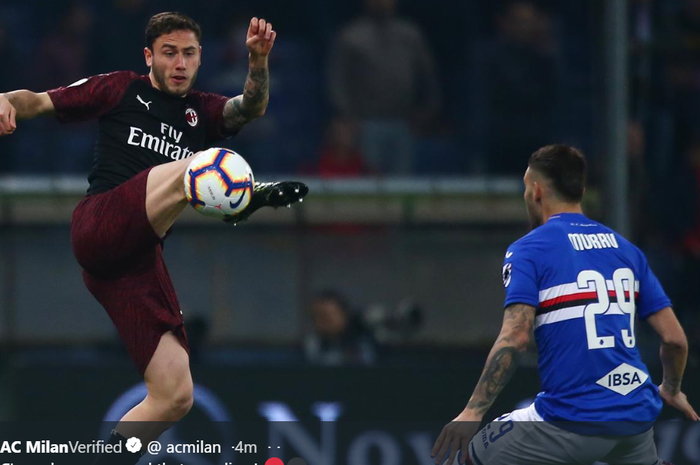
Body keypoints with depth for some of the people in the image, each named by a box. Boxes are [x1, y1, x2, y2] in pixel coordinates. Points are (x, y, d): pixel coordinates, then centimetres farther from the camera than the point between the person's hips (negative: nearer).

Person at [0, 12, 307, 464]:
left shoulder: (202, 112, 22)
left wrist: (259, 60, -19)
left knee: (175, 396, -1)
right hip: (100, 227, -5)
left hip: (139, 263, 5)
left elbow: (251, 108, 2)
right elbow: (41, 101, 13)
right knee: (191, 167, -30)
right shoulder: (121, 89, 14)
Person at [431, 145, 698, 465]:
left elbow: (515, 337, -18)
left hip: (573, 421, -5)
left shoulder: (527, 250, -3)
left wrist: (473, 411, -19)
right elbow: (674, 337, 10)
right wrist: (672, 390, 29)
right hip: (637, 419, 5)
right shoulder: (626, 249, 12)